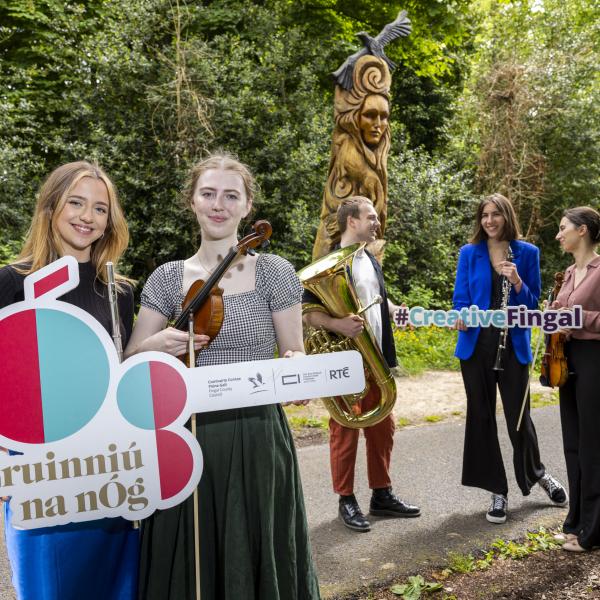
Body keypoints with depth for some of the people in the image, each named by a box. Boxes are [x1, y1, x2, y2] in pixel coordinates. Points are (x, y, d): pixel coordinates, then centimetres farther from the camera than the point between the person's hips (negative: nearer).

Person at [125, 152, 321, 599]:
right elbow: (128, 363, 7)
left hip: (256, 440, -2)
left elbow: (295, 354, 2)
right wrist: (157, 346, -15)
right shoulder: (167, 278, 5)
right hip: (187, 441, 2)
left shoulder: (274, 271, -1)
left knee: (255, 561, 10)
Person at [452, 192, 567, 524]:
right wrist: (462, 318, -21)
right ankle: (498, 492, 19)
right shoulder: (469, 253, 4)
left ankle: (537, 473, 35)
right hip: (477, 344, 1)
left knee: (518, 415, 4)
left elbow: (532, 304, 3)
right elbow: (460, 297, 1)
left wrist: (517, 282, -16)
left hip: (513, 344, -1)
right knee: (481, 416, 4)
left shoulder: (527, 252, 3)